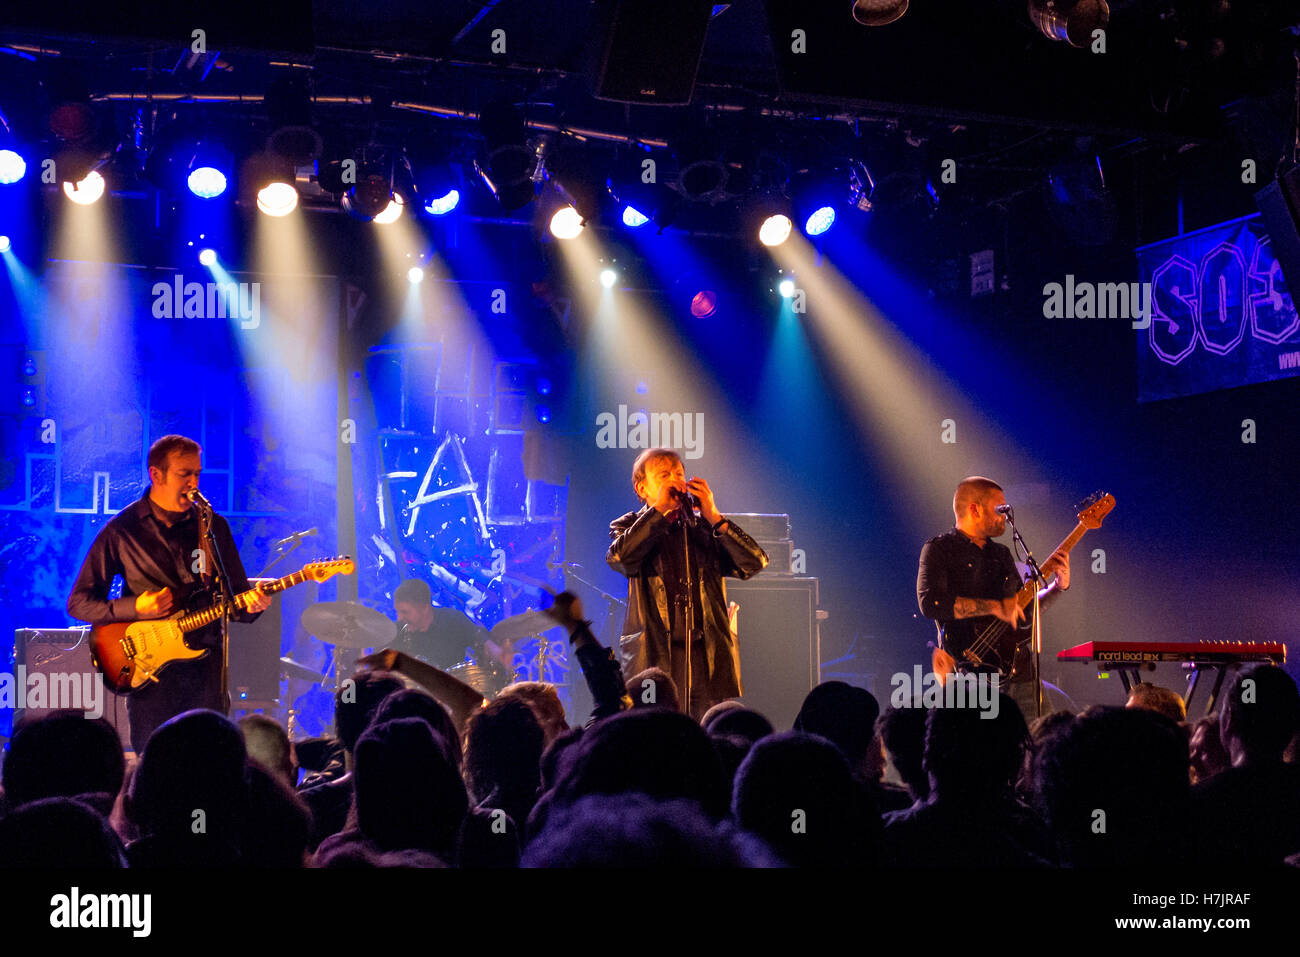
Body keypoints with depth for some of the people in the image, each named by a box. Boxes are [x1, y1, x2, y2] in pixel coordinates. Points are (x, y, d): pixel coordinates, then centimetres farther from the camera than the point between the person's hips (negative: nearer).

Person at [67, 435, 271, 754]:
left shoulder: (214, 526, 9)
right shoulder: (121, 531, 1)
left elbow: (235, 594, 13)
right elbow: (79, 602, 2)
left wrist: (250, 605, -10)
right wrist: (135, 608, -13)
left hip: (206, 668, 2)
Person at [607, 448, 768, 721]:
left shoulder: (705, 528, 15)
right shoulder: (630, 527, 11)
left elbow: (754, 563, 2)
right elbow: (620, 557, -13)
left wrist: (714, 516, -5)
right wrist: (660, 509, -10)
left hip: (710, 658, 2)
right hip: (654, 659, -2)